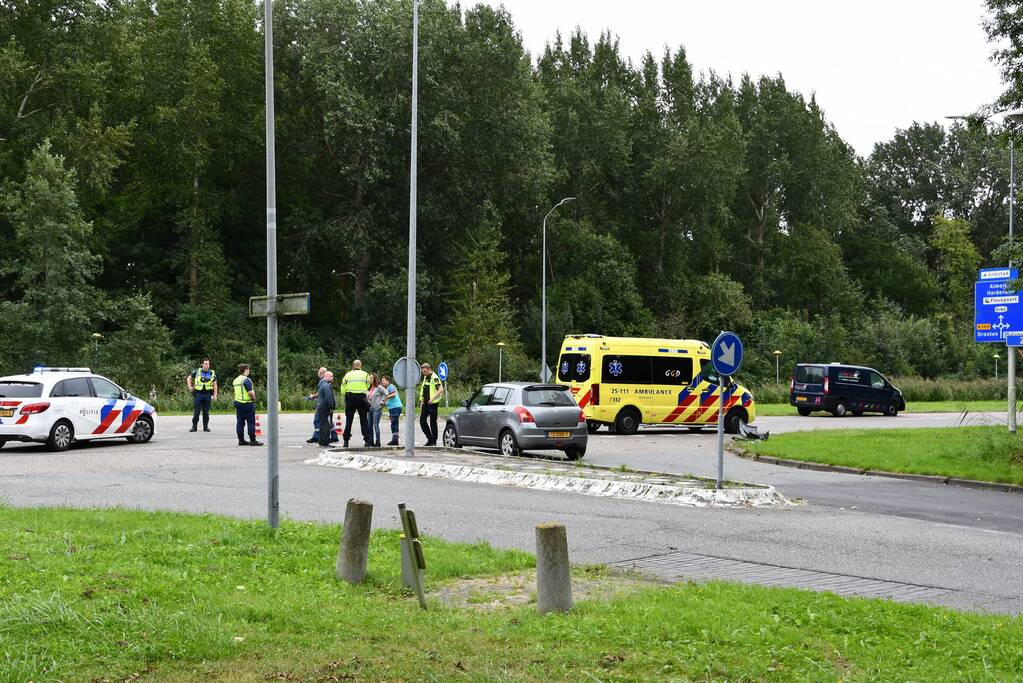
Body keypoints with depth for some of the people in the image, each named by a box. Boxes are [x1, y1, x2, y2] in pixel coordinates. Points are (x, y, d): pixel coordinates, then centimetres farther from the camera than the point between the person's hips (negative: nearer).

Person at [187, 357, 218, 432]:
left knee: (206, 412, 5)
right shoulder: (197, 371, 2)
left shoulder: (212, 373, 6)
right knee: (196, 412, -1)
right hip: (198, 394, -1)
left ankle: (206, 426, 12)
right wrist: (189, 386, -1)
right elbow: (189, 378, 13)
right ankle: (194, 426, 6)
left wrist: (215, 395, 3)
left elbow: (215, 385, 10)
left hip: (207, 395, 1)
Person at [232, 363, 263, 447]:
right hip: (247, 403, -8)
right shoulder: (246, 380, -15)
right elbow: (250, 392, -21)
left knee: (240, 422, 8)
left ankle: (241, 440, 9)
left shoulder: (235, 380, 13)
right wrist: (253, 398, -3)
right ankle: (252, 440, -4)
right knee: (251, 422, -4)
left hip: (237, 402, 8)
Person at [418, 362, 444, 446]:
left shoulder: (434, 378, -13)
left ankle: (434, 441, 6)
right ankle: (430, 439, 17)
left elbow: (441, 390, -23)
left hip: (432, 404, -8)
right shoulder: (425, 378, 15)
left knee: (432, 422, -3)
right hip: (425, 403, 8)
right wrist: (422, 401, 20)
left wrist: (433, 398, -31)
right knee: (422, 420, 6)